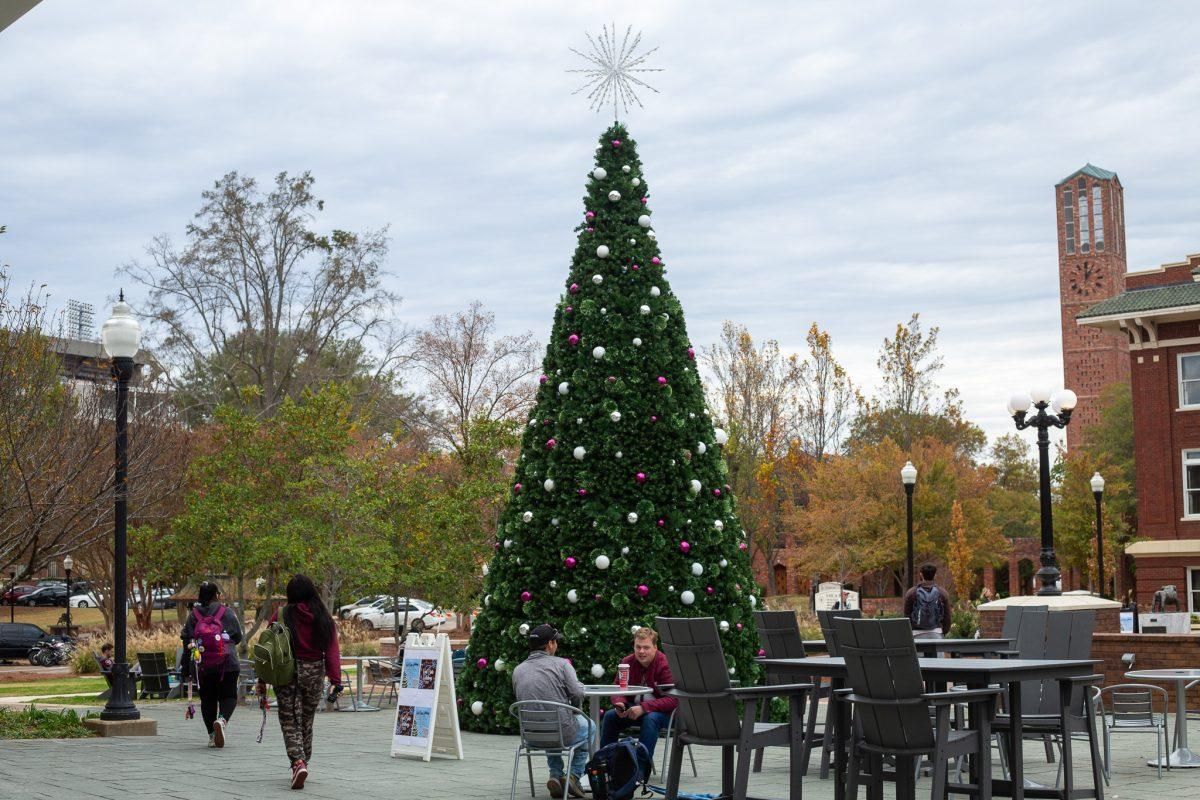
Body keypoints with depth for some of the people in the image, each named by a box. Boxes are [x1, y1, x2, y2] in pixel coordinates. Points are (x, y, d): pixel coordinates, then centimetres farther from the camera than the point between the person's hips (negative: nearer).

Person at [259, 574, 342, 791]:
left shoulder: (281, 616, -6)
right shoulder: (324, 618, -1)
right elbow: (332, 651, -5)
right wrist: (335, 680, -5)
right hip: (314, 673, 3)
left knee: (289, 720, 0)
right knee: (307, 720, 17)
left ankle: (298, 763, -19)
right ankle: (303, 762, 28)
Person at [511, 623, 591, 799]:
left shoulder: (518, 670, 4)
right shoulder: (560, 664, -8)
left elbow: (521, 700, 11)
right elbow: (578, 694, -13)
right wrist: (580, 685, 11)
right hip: (564, 733, -4)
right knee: (588, 725, 30)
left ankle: (555, 775, 24)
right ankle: (574, 775, 18)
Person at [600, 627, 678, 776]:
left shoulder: (665, 664, -19)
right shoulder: (627, 662, -2)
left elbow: (673, 700, -24)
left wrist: (643, 708, -32)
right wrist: (620, 704, -19)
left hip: (663, 711, -5)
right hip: (635, 708, 5)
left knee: (651, 718, -36)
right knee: (609, 716, -16)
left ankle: (642, 768, -32)